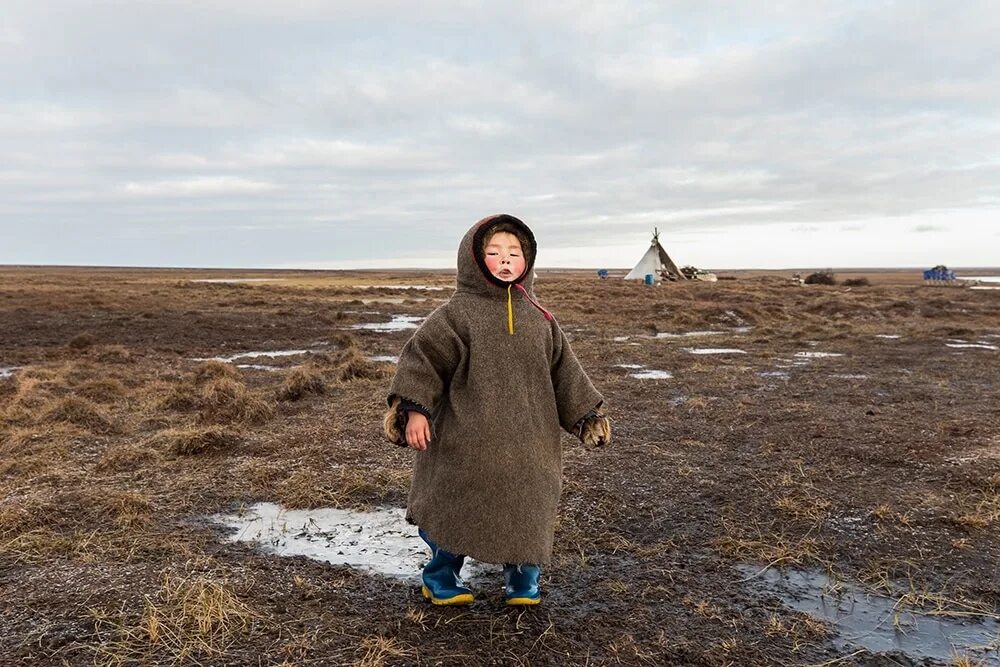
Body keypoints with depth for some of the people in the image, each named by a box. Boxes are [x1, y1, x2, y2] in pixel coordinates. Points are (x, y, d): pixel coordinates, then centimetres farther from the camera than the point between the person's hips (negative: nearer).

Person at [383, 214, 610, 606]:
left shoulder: (538, 319, 8)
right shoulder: (457, 313, -6)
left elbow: (564, 371, 13)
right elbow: (422, 357, -9)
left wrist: (587, 414, 12)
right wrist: (413, 409, -17)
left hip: (526, 444, 4)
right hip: (466, 441, -4)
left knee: (527, 509, 11)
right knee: (457, 509, 9)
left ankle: (523, 581, 33)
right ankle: (441, 578, 31)